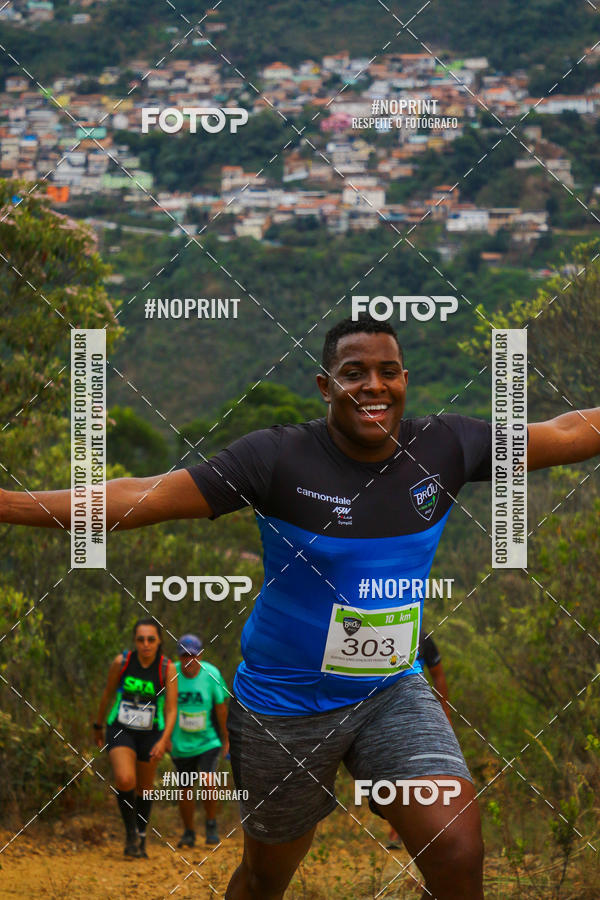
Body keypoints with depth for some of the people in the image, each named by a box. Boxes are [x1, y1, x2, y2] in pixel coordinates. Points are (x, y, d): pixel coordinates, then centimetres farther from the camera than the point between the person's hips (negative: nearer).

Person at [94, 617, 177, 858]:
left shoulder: (168, 668, -14)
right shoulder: (121, 662, -12)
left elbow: (171, 710, -14)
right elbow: (108, 694, 4)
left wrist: (164, 740, -28)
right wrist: (98, 726, 14)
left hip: (150, 734, 1)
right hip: (120, 730, -1)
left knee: (144, 788, 13)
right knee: (125, 780, -23)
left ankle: (141, 837, 36)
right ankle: (131, 832, -3)